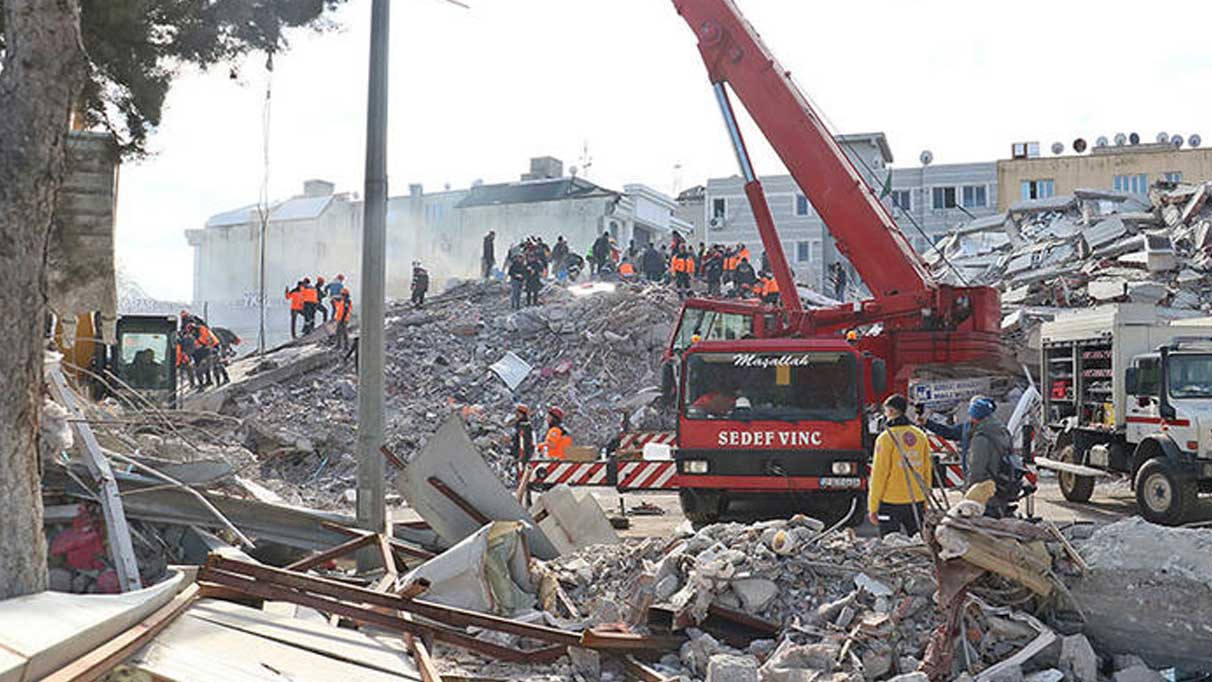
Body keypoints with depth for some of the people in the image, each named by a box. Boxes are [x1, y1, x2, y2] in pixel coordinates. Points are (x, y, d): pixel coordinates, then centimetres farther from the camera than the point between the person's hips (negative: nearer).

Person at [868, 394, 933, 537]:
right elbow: (927, 471, 11)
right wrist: (925, 502, 20)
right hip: (916, 503, 5)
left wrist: (873, 507, -6)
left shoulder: (886, 438, -11)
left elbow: (879, 474, -11)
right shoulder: (920, 436, 7)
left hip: (891, 503, -5)